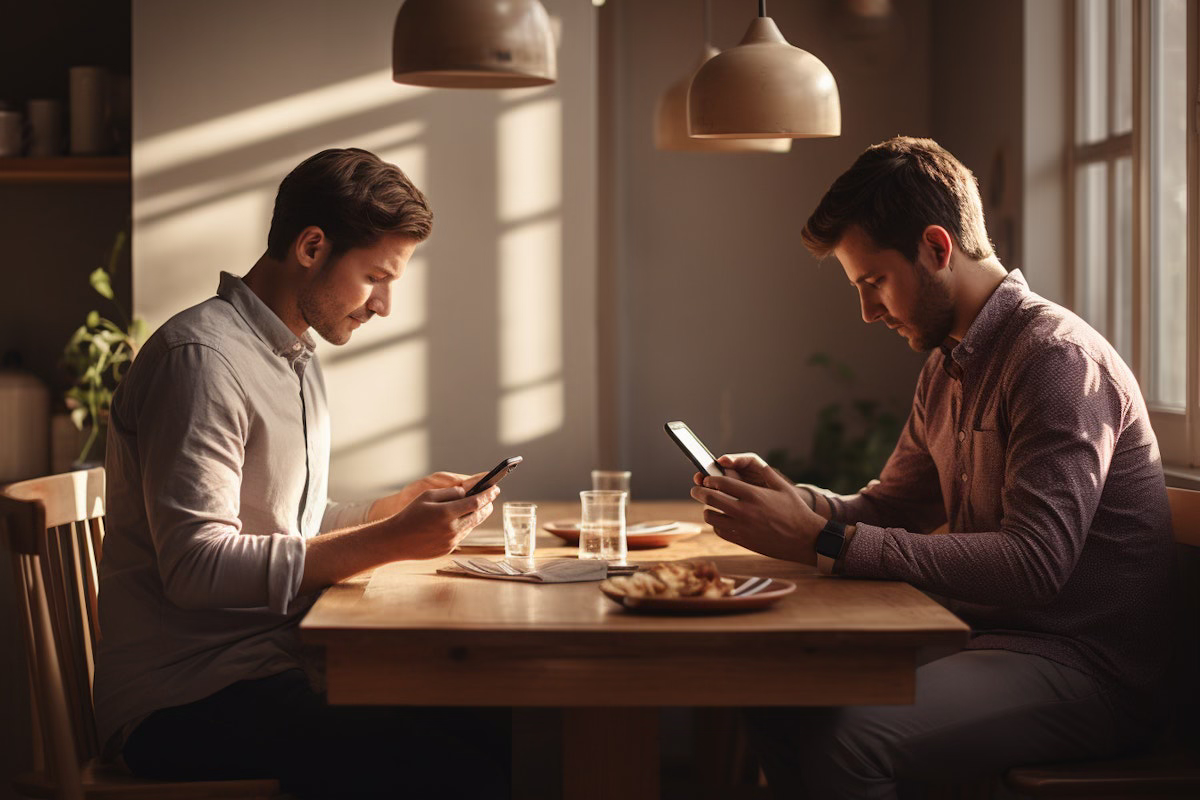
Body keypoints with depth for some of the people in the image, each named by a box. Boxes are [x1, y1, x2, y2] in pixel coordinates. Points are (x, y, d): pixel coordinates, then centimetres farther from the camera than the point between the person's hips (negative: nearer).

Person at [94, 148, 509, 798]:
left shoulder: (297, 358, 20)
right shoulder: (200, 358, -13)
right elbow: (195, 566, -21)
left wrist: (405, 504, 10)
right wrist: (391, 541, -21)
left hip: (274, 666, 9)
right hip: (184, 698, -9)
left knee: (505, 730, -10)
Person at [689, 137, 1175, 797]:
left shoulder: (1059, 358, -17)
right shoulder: (947, 368, 15)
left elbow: (1035, 563, -27)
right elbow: (892, 506, 22)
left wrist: (825, 542, -27)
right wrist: (788, 497, 0)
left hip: (1083, 668, -9)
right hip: (988, 640, 9)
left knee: (843, 739, -28)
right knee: (774, 697, -6)